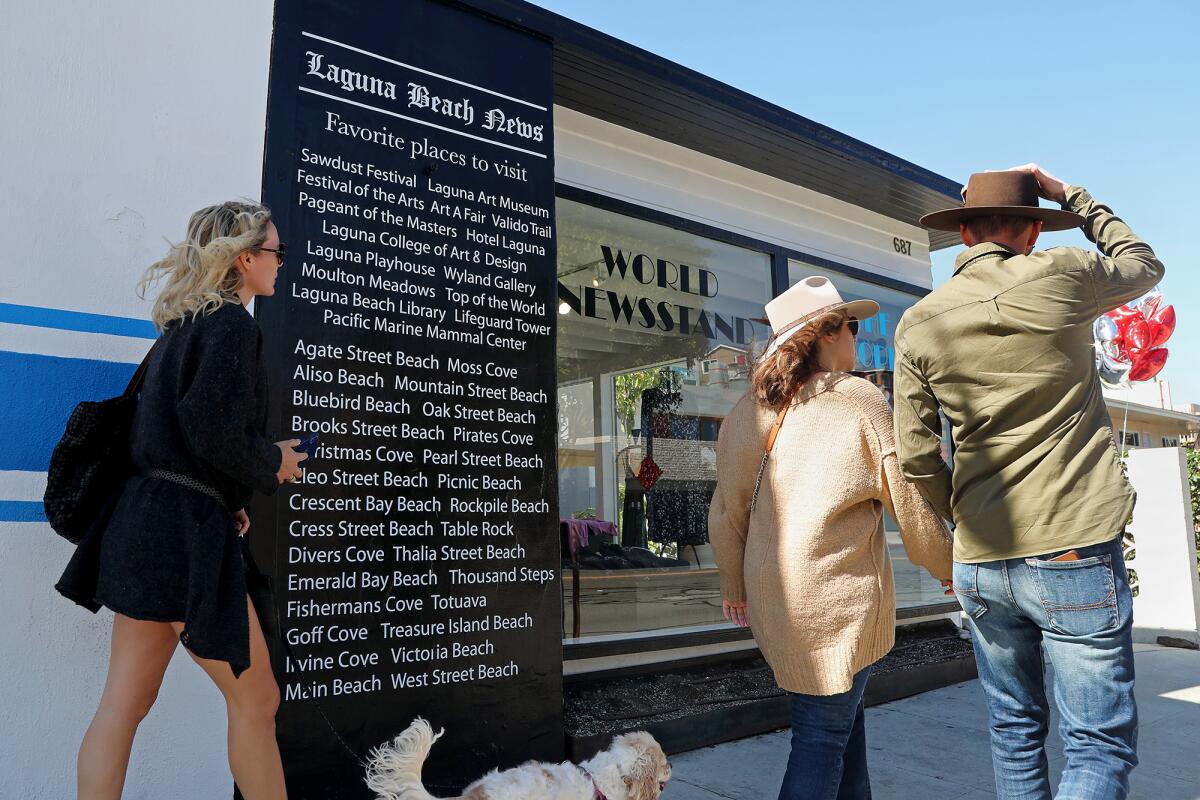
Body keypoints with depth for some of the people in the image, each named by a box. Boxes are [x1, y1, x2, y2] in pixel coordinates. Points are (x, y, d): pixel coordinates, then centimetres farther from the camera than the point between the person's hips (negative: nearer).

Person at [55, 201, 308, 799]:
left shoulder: (184, 323, 17)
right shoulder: (232, 323, -11)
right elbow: (213, 431, -22)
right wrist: (273, 464, -4)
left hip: (148, 520, 9)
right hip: (185, 529, -9)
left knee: (124, 704, 11)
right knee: (256, 701, 4)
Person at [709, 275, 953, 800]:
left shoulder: (747, 411, 5)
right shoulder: (860, 401, -9)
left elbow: (727, 511, 9)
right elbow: (911, 504, -5)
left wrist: (734, 585, 21)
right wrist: (950, 569, 11)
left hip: (771, 595, 6)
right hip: (839, 595, -6)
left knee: (843, 709, 23)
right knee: (822, 732, 3)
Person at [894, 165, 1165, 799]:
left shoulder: (918, 324, 1)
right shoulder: (1061, 276, -6)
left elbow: (915, 457, 0)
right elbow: (1144, 265, 18)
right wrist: (1071, 195, 25)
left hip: (981, 562, 4)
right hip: (1076, 553, -3)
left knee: (1015, 729, 18)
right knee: (1101, 745, 4)